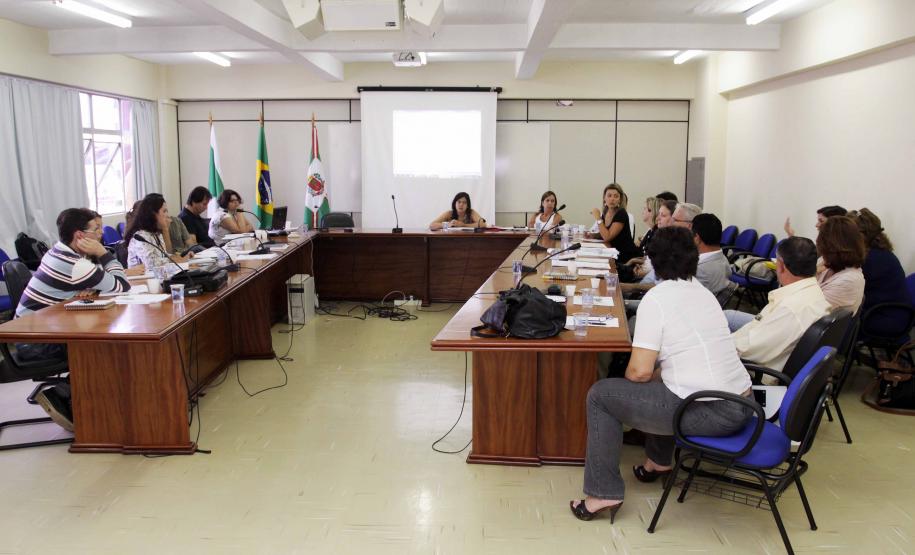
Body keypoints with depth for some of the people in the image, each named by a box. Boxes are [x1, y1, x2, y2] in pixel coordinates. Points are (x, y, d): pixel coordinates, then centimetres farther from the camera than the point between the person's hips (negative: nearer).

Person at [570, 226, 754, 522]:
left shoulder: (656, 299, -11)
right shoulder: (704, 293, 12)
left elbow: (639, 371, -14)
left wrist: (631, 376, 8)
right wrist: (655, 374, 23)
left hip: (709, 415, -8)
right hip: (742, 406, 8)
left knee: (600, 394, 4)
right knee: (663, 381, 35)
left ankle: (603, 493, 7)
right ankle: (658, 461, 42)